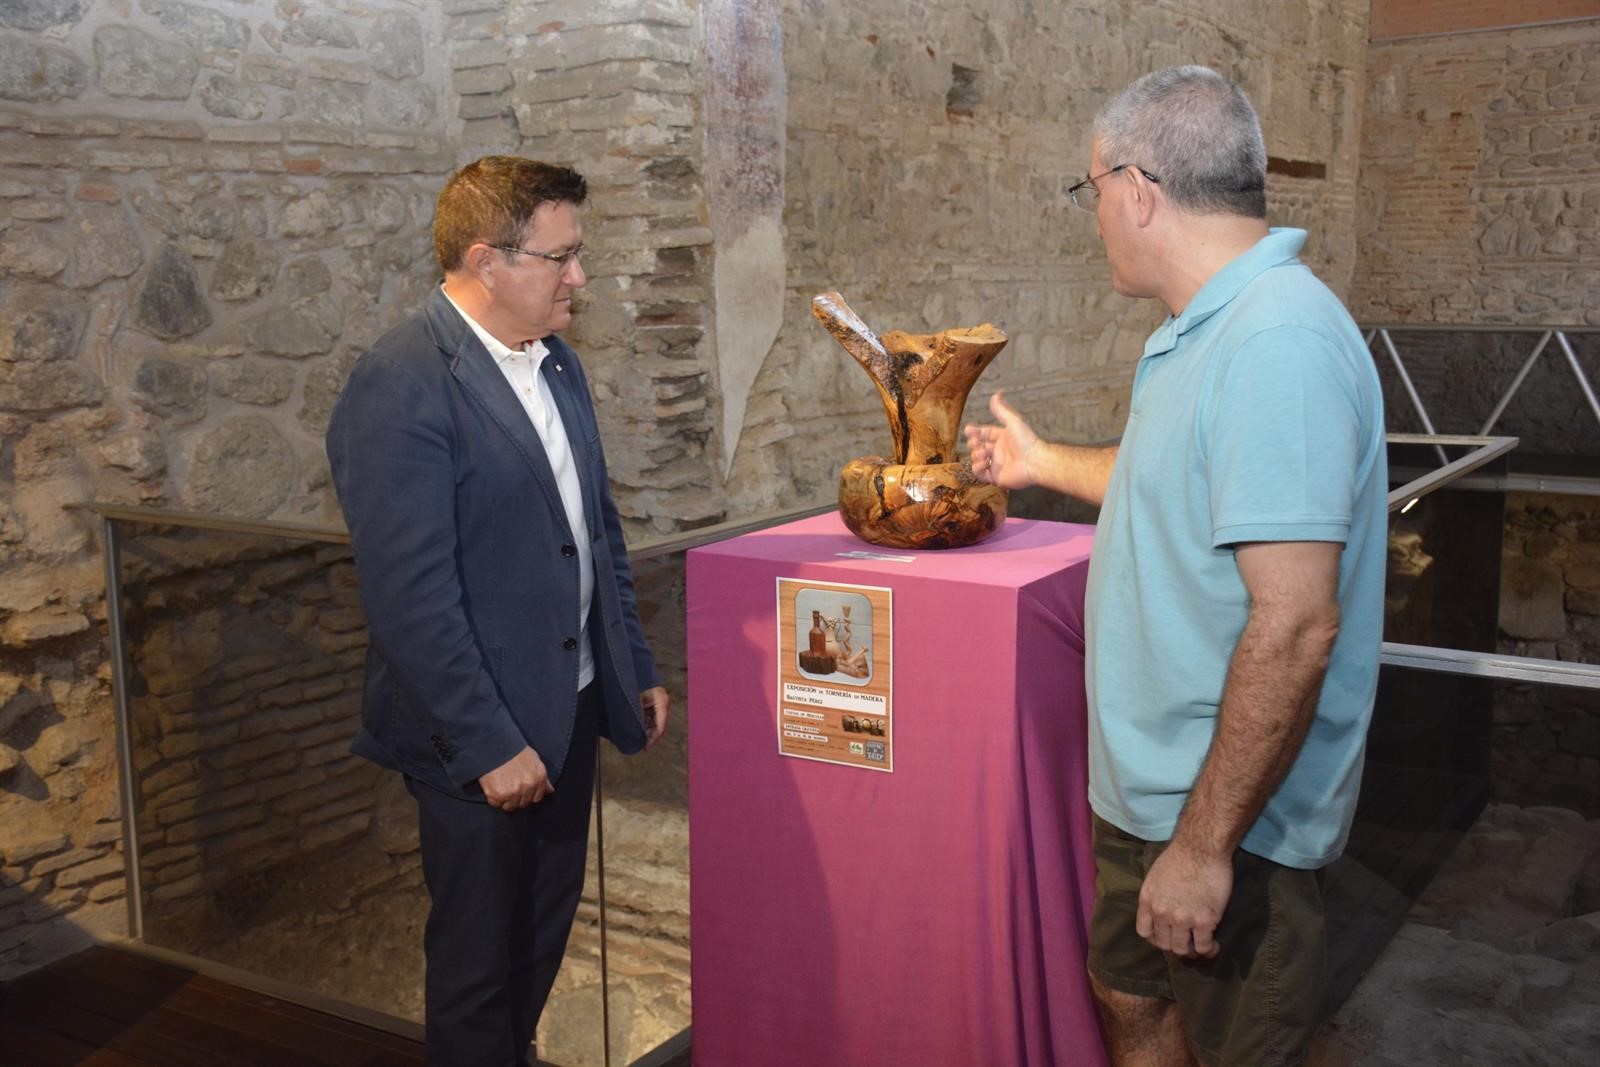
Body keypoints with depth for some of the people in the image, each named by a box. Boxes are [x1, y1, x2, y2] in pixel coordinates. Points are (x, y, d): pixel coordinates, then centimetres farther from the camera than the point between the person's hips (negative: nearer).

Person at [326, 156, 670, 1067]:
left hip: (571, 709, 8)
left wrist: (636, 672, 14)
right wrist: (489, 745, -20)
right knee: (479, 955, 11)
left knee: (545, 932, 22)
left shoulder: (557, 362, 8)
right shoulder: (402, 388, -20)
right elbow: (411, 596, -23)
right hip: (484, 738, -8)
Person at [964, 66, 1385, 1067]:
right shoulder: (1214, 328, 7)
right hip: (1154, 788, 10)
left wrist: (1205, 844, -26)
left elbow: (1294, 627, -31)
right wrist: (1043, 462, 38)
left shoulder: (1277, 344, -27)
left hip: (1226, 816, -10)